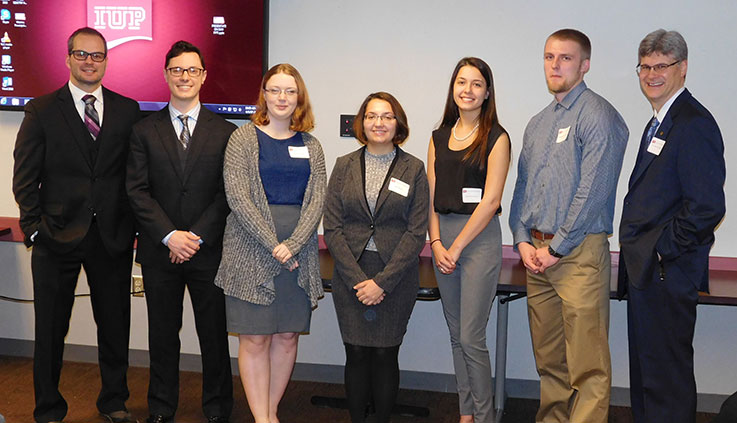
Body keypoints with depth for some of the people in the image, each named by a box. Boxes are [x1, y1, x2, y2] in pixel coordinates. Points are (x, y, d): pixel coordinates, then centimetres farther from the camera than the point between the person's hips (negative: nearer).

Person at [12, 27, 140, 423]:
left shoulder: (127, 110, 6)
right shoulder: (41, 110, 2)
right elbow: (25, 177, 0)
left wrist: (134, 225, -2)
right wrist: (34, 227, -7)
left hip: (112, 237, 2)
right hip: (57, 237, -1)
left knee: (115, 324, 12)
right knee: (51, 329, 9)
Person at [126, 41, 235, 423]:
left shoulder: (225, 132, 3)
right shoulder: (144, 131, 6)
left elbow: (227, 193, -2)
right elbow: (137, 191, -1)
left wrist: (197, 236, -12)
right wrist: (170, 236, -12)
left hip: (209, 250, -1)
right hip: (159, 251, 1)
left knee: (214, 334, 6)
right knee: (162, 335, 11)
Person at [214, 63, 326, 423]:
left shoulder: (310, 146, 10)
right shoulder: (244, 138, 0)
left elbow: (317, 201, 3)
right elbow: (237, 198, -9)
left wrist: (293, 244, -12)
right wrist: (273, 245, -14)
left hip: (298, 252, 4)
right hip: (252, 251, -3)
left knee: (288, 336, 7)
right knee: (255, 338, -1)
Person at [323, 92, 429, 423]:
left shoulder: (414, 169, 1)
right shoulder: (344, 165, 6)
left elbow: (416, 232, -4)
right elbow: (331, 227, 1)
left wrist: (382, 281, -11)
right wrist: (358, 279, -8)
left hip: (396, 277, -1)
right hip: (350, 275, 1)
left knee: (385, 355, 2)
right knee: (356, 355, 4)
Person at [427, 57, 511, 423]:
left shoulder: (496, 138, -4)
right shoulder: (440, 137, 13)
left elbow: (490, 201, -10)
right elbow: (431, 197, 10)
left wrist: (457, 246, -12)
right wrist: (436, 243, -2)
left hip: (479, 238, -5)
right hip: (442, 239, 5)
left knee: (471, 338, -6)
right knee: (456, 335, 11)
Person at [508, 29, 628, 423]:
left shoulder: (597, 115, -7)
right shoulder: (537, 123, 18)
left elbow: (592, 191, -14)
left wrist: (556, 248, -12)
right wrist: (523, 240, 4)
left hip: (579, 252, -7)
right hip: (537, 253, 7)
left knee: (588, 366, -5)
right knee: (548, 357, 14)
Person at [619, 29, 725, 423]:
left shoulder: (695, 125, -15)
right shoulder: (658, 123, 17)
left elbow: (707, 207, -23)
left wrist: (664, 251, -16)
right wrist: (637, 251, 12)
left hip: (667, 272, -10)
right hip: (646, 271, 10)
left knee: (666, 372, -2)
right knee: (645, 368, 17)